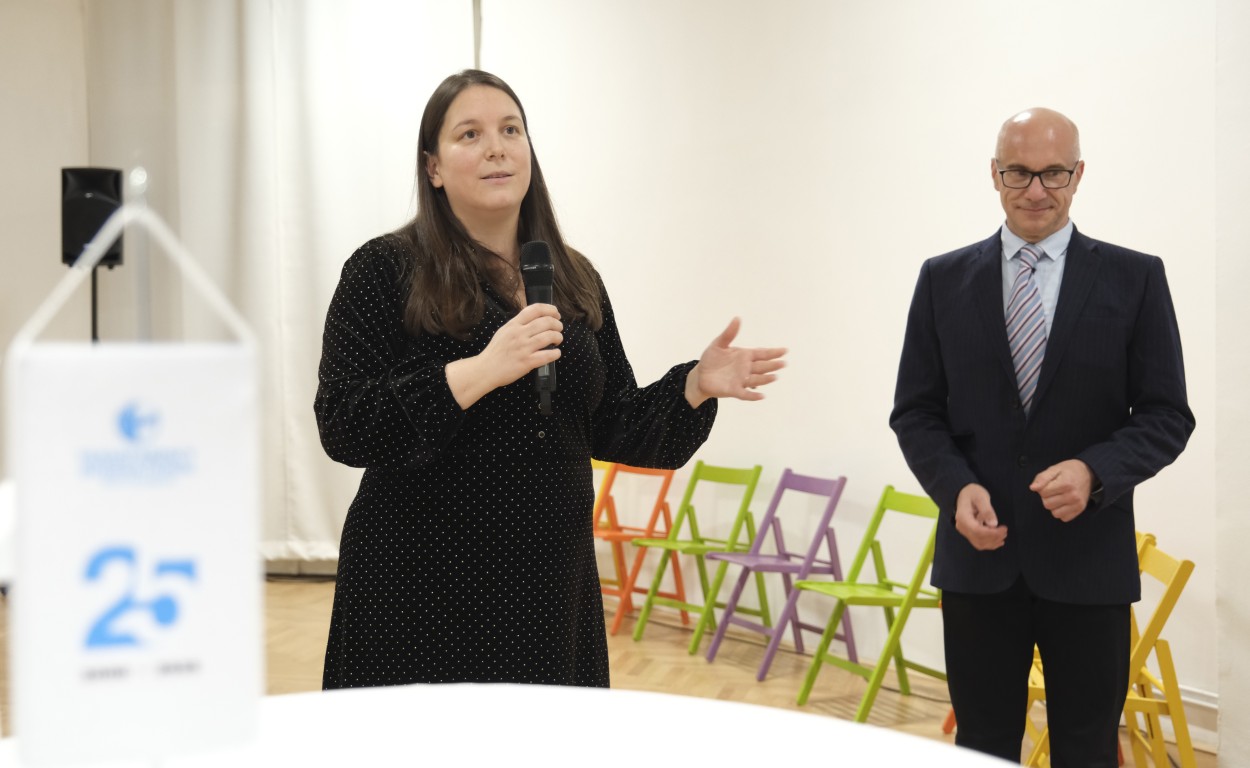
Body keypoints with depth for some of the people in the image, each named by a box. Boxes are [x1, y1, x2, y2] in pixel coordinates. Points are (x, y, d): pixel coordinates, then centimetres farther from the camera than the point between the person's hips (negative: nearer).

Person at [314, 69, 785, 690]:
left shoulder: (576, 279, 11)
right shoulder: (384, 270, -4)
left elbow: (611, 428, 14)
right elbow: (343, 429, -14)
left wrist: (695, 386, -2)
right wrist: (478, 372, -23)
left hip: (551, 586, 5)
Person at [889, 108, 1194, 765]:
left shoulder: (1135, 278, 0)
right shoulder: (943, 280, 4)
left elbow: (1167, 415, -1)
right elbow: (915, 411, 5)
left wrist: (1094, 471, -19)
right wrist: (956, 486, -13)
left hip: (1088, 559, -1)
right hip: (978, 558, 1)